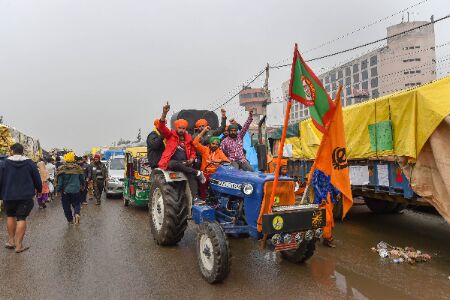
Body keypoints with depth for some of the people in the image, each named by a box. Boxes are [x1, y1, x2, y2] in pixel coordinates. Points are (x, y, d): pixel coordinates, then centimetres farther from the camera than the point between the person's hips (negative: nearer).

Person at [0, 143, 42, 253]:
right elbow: (37, 179, 4)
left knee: (10, 216, 19)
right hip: (25, 196, -1)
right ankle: (18, 245, 0)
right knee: (21, 218, 0)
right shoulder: (30, 163, -1)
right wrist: (39, 190, 20)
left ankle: (11, 241, 24)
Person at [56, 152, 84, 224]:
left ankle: (70, 220, 16)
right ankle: (77, 214, -17)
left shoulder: (61, 169, -7)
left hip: (65, 191, -1)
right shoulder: (78, 168, -1)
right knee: (76, 204, 11)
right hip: (76, 190, 1)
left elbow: (59, 181, -6)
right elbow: (82, 179, 6)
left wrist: (58, 189, 3)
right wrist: (81, 186, 20)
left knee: (66, 206, 12)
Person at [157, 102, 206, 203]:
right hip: (171, 162, -3)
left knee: (191, 175, -26)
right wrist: (164, 114, -27)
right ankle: (197, 173, -26)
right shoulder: (170, 135, 7)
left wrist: (191, 159, 4)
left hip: (184, 163, 3)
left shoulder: (188, 138, 16)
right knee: (174, 164, -39)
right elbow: (161, 127, -10)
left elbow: (193, 151, 27)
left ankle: (195, 197, -35)